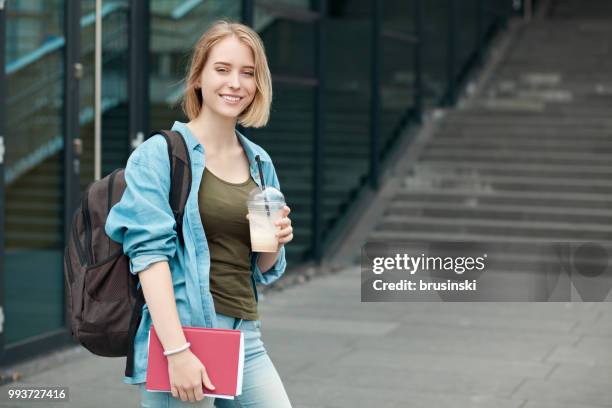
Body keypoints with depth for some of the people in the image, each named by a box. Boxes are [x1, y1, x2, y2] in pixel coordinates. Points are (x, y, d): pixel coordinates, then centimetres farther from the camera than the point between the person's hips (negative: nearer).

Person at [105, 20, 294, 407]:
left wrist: (275, 242, -3)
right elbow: (150, 252, -15)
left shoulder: (260, 163, 12)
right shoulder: (159, 154, -4)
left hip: (245, 337, 5)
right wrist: (177, 351, -23)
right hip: (181, 332, -5)